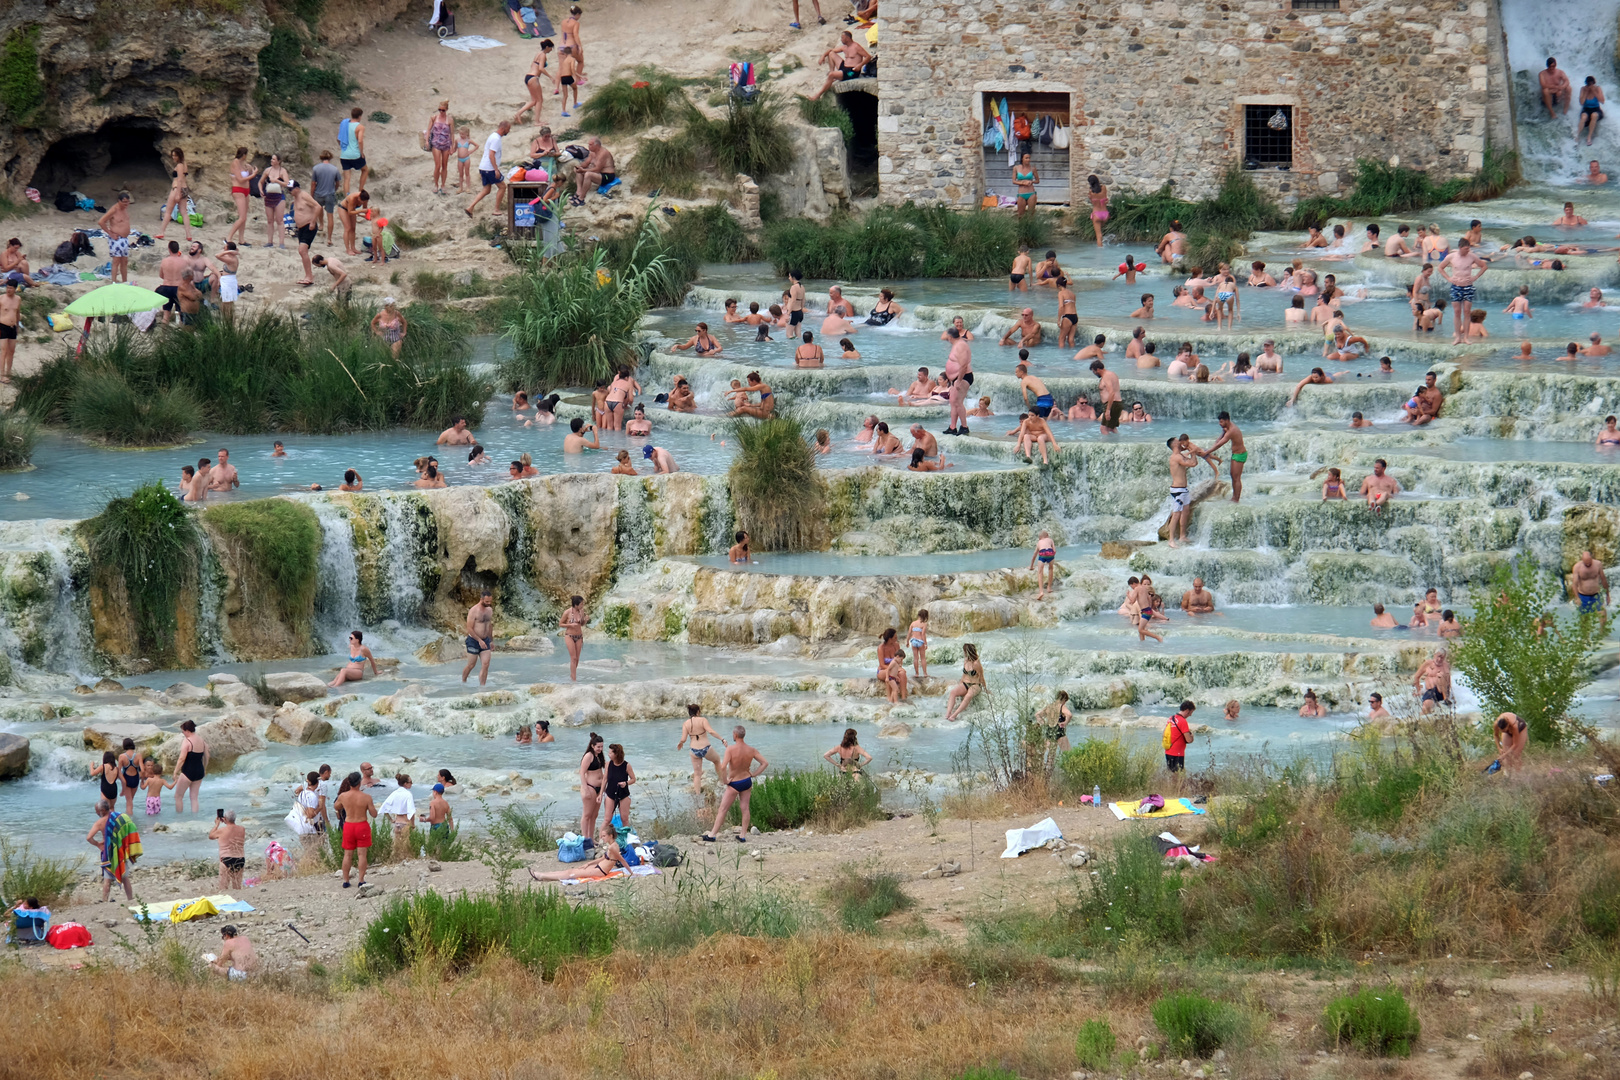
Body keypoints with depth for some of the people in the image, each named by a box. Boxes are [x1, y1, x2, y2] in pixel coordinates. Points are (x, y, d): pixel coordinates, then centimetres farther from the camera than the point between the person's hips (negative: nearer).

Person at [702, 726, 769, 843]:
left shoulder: (731, 749, -22)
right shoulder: (751, 750, -6)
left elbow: (722, 766, -32)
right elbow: (765, 763, -1)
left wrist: (725, 780, -17)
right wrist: (754, 774, 2)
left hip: (734, 784, -4)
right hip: (747, 781, 4)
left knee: (723, 810, 4)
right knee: (745, 808, 12)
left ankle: (713, 835, 10)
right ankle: (743, 835, 15)